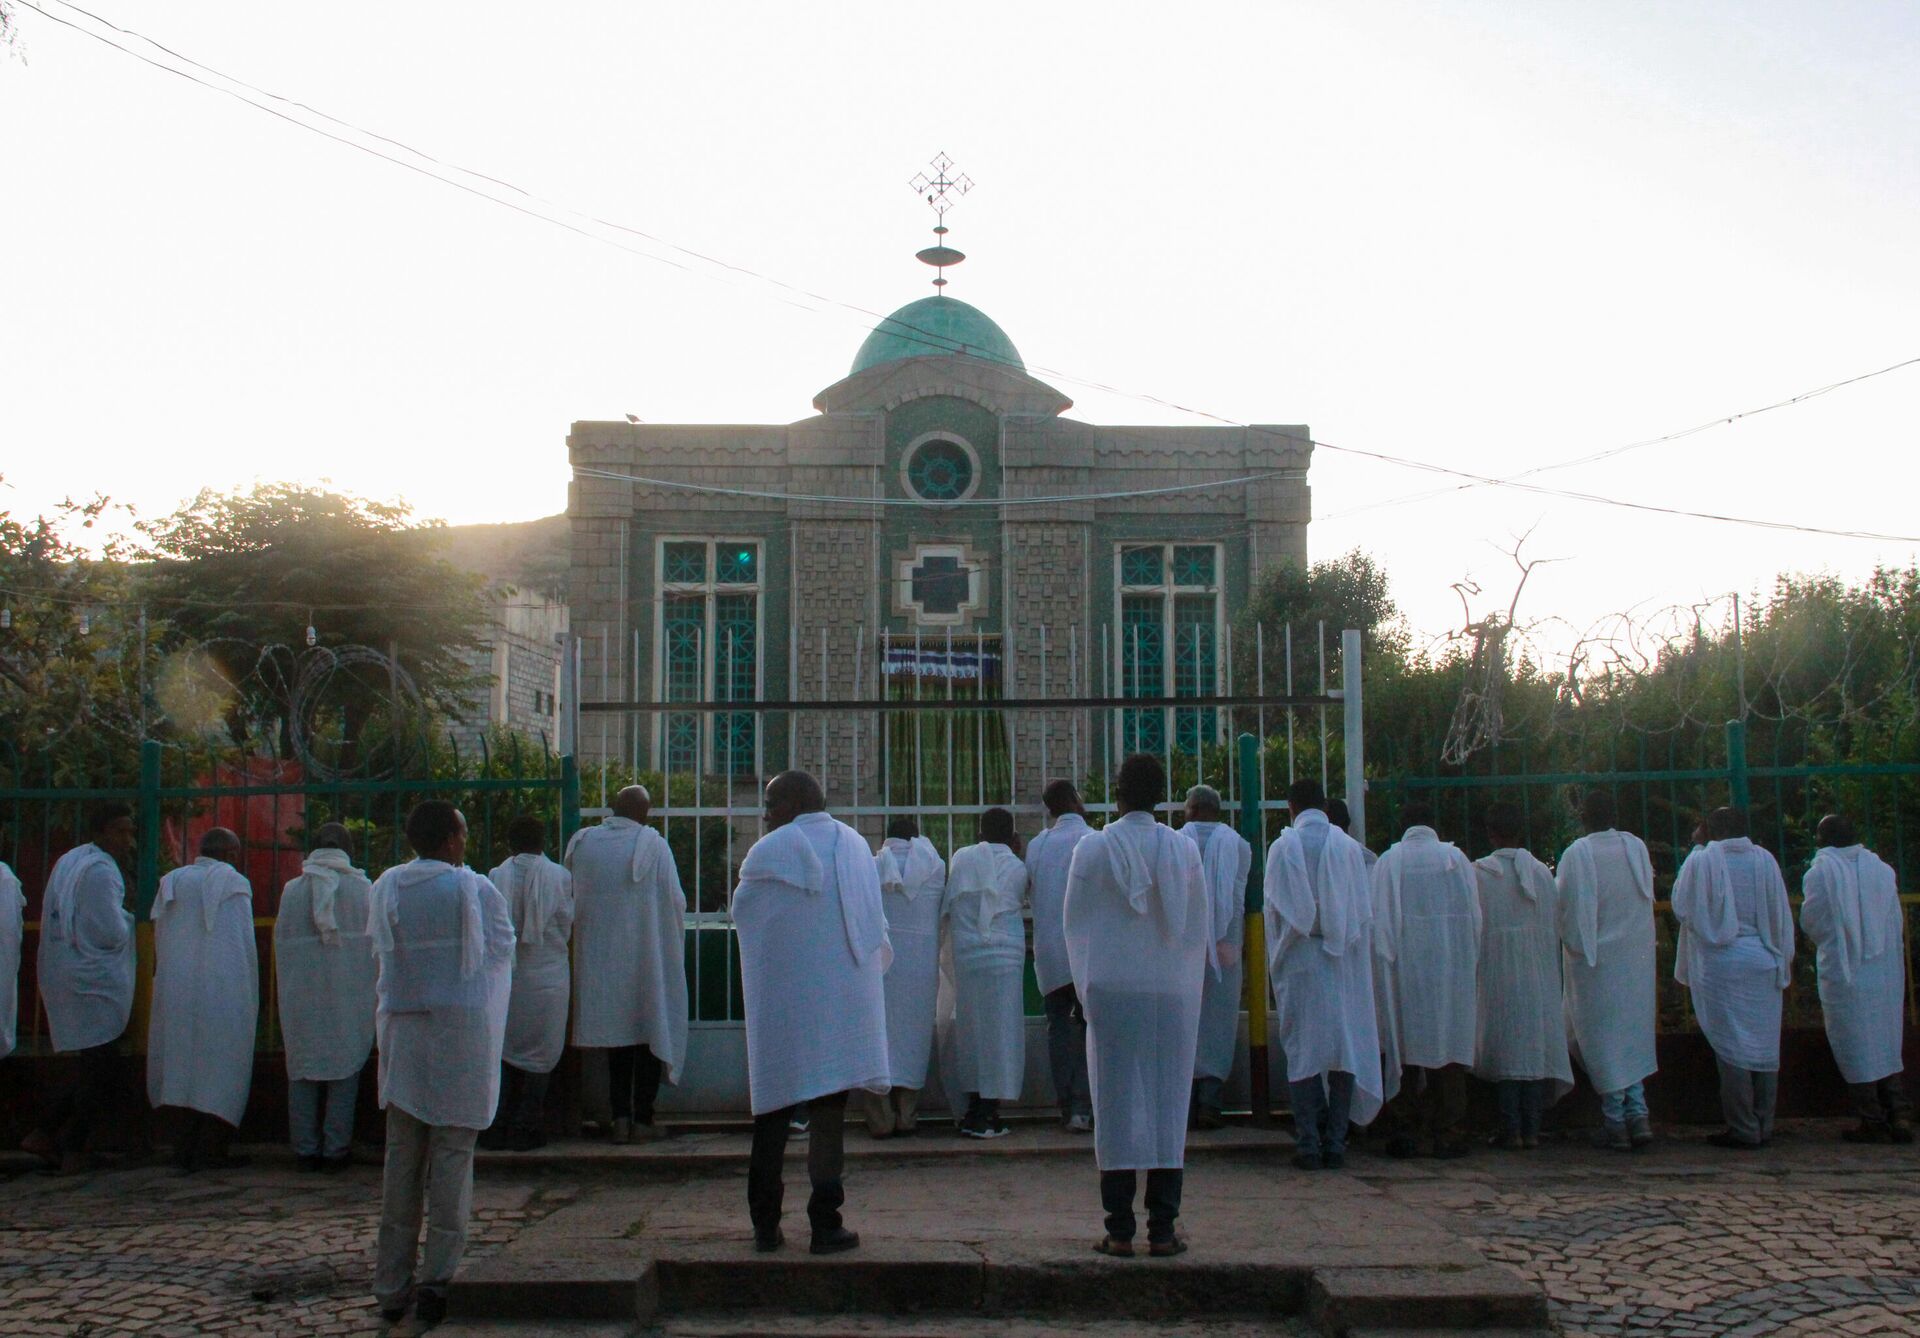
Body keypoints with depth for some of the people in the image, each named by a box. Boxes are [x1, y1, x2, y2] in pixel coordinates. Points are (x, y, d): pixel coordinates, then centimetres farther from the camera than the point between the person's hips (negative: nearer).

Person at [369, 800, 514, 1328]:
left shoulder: (386, 889, 3)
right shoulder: (475, 890, -6)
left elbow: (381, 954, 11)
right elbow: (501, 953, 3)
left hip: (401, 1032, 3)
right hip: (461, 1032, -3)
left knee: (401, 1159, 9)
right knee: (452, 1155, 3)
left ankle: (392, 1285, 12)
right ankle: (437, 1277, -2)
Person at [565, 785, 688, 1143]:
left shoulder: (582, 843, -1)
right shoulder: (653, 846, -11)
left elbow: (572, 901, 8)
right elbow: (675, 902, -7)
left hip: (598, 957, 3)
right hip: (646, 958, -3)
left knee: (617, 1035, 13)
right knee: (649, 1032, 8)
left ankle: (621, 1116, 7)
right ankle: (642, 1118, 7)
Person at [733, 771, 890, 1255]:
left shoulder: (768, 852, -7)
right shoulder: (855, 845, 6)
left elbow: (742, 915, 4)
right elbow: (876, 924, 11)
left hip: (779, 1000, -2)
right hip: (842, 995, 2)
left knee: (773, 1111, 7)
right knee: (829, 1111, 4)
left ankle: (766, 1225, 10)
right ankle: (825, 1224, 1)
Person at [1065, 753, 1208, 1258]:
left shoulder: (1092, 848, -5)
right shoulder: (1183, 849, 0)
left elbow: (1076, 922, 2)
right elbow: (1199, 926, 6)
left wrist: (1087, 988, 13)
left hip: (1111, 990, -1)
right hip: (1171, 994, 1)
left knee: (1116, 1105, 3)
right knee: (1167, 1104, 5)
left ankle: (1119, 1230, 3)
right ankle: (1162, 1230, 6)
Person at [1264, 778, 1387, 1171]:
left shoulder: (1282, 847, -2)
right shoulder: (1347, 846, 1)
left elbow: (1274, 909, -1)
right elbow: (1363, 910, 3)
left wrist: (1277, 962, 7)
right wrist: (1341, 940, 13)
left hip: (1298, 962, -1)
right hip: (1342, 963, 1)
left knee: (1302, 1050, 3)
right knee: (1344, 1048, 6)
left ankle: (1308, 1144, 1)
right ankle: (1336, 1142, 5)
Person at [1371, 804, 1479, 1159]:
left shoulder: (1388, 863, -1)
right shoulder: (1456, 858, 2)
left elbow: (1379, 921, -3)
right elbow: (1475, 917, 4)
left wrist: (1384, 966, 3)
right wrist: (1470, 963, 12)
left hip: (1406, 969, 0)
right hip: (1452, 968, 1)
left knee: (1406, 1048, 5)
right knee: (1449, 1046, 4)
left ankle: (1406, 1133, 5)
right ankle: (1448, 1133, 4)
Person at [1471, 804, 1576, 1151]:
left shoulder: (1478, 873, -7)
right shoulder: (1541, 872, 1)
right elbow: (1561, 924, 6)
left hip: (1497, 970, -2)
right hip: (1538, 975, 3)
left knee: (1505, 1047, 1)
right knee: (1536, 1044, 7)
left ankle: (1511, 1129, -1)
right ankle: (1532, 1128, 6)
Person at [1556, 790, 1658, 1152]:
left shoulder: (1577, 854, -14)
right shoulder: (1636, 847, -1)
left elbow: (1563, 904, -11)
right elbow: (1647, 895, 8)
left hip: (1595, 959, -4)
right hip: (1636, 957, 4)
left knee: (1603, 1041, 3)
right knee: (1633, 1037, 15)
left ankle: (1615, 1122, 5)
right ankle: (1638, 1112, 7)